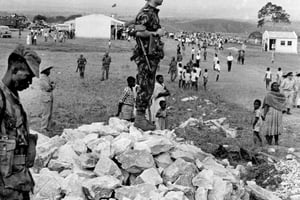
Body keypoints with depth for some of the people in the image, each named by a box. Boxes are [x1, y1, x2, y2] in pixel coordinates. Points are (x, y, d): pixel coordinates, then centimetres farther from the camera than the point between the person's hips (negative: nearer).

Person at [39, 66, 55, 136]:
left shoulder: (47, 77, 17)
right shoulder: (42, 78, -13)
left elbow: (53, 86, 15)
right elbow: (48, 88, -19)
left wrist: (52, 85, -6)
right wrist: (52, 85, -1)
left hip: (50, 98, 10)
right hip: (46, 98, -10)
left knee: (49, 115, 12)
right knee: (46, 115, -7)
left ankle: (47, 130, 19)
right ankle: (43, 131, -2)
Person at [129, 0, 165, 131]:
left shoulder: (153, 13, 16)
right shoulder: (145, 13, -14)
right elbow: (134, 31, -27)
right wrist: (155, 33, -23)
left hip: (152, 57, 10)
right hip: (146, 57, -10)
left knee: (149, 88, 12)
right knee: (145, 88, -6)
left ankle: (142, 117, 18)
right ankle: (139, 119, 0)